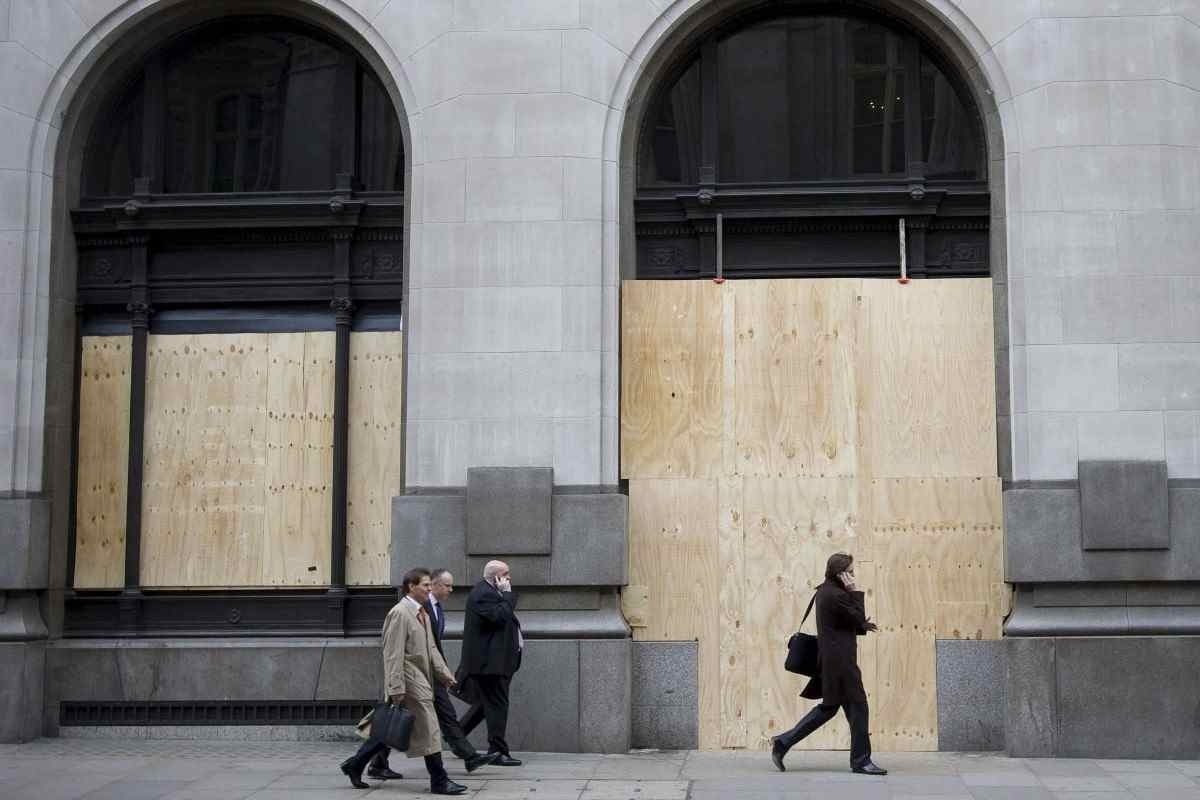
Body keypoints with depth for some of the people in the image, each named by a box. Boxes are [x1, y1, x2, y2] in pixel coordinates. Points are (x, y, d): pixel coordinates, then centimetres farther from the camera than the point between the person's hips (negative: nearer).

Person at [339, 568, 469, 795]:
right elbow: (393, 654, -18)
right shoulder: (400, 613, -14)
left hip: (421, 680, 10)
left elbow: (431, 648, 22)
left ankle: (355, 765, 22)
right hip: (410, 681, -10)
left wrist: (444, 673, 13)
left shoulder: (422, 613, 16)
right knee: (429, 731, -5)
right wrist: (396, 689, -20)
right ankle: (439, 781, 2)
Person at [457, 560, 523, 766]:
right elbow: (500, 616, -26)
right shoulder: (482, 594, -16)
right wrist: (507, 594, -16)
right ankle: (498, 752, -1)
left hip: (496, 661, 11)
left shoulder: (491, 592, 18)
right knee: (497, 704, -6)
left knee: (489, 702, 18)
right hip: (490, 662, -11)